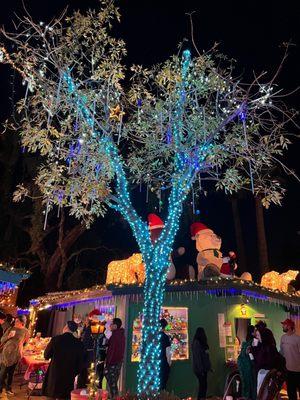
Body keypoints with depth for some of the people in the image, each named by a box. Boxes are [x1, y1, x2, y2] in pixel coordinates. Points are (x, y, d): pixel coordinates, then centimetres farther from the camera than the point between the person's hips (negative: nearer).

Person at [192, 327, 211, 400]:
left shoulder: (201, 342, 12)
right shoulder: (196, 343, -16)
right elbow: (197, 357, -18)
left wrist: (208, 367, 15)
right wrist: (201, 369, -19)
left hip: (203, 368, 8)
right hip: (200, 369, -8)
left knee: (203, 385, 11)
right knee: (203, 385, -4)